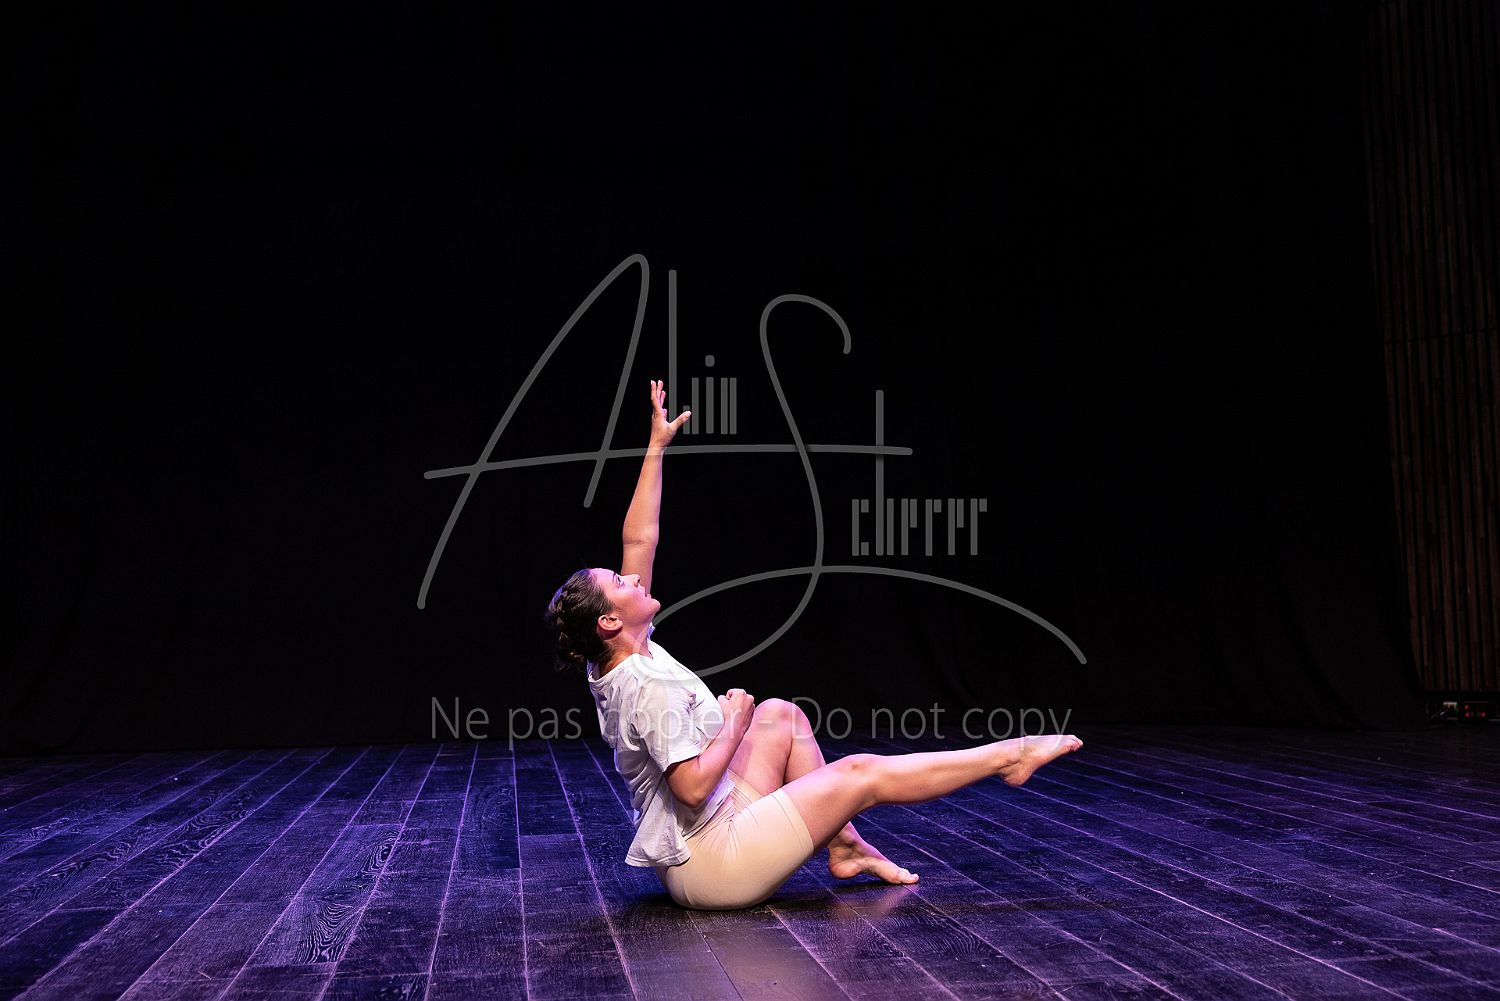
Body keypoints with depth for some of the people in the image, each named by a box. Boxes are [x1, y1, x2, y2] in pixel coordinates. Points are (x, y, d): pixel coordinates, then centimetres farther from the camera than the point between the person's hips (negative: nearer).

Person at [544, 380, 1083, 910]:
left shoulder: (618, 663, 0)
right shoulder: (652, 689, -26)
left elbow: (639, 541, 5)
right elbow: (694, 785, -30)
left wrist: (657, 444, 6)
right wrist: (734, 725, -14)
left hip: (707, 833, 10)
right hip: (711, 866, -10)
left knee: (779, 713, 17)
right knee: (863, 774, -3)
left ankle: (843, 844, 20)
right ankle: (1007, 757, 13)